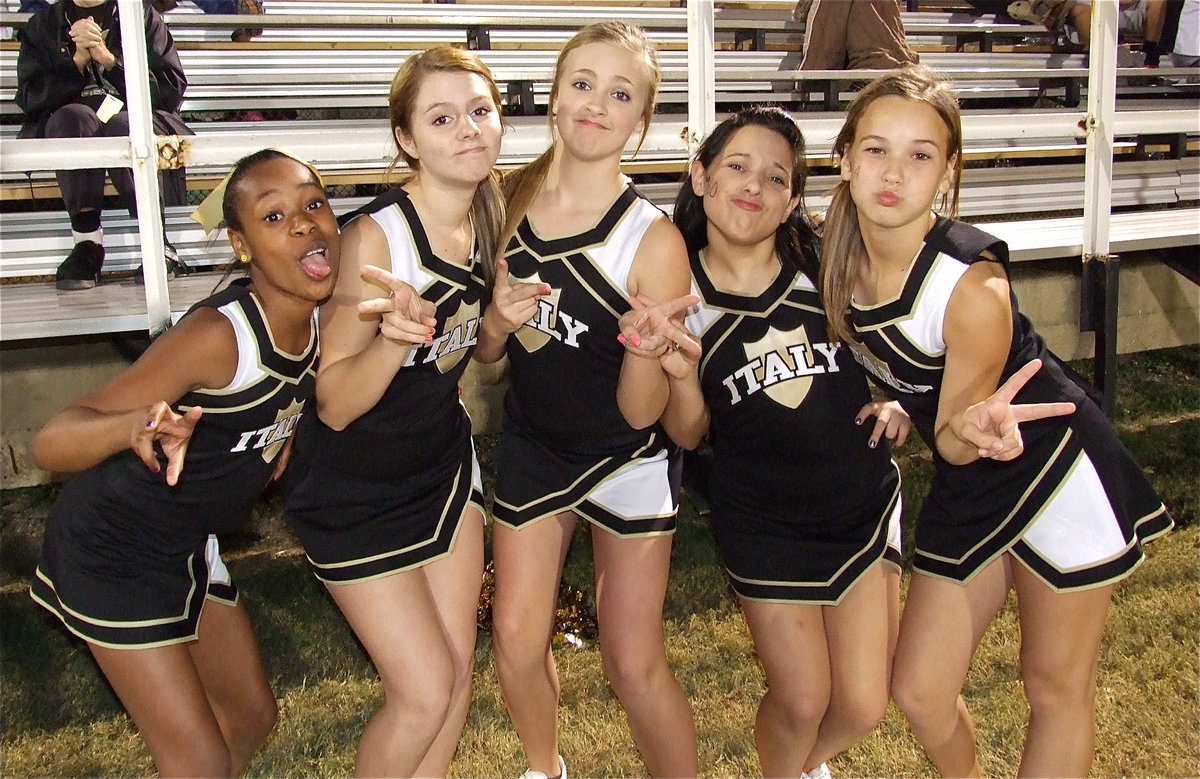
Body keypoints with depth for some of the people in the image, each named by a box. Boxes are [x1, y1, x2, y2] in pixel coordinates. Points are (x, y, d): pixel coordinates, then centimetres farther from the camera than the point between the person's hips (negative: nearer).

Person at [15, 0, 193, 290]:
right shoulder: (41, 25, 17)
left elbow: (172, 89, 1)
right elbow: (30, 99, 4)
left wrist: (108, 58, -8)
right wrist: (78, 60, -8)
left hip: (134, 120, -1)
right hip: (65, 129, 1)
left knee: (122, 125, -35)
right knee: (73, 116, -34)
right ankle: (87, 242, -37)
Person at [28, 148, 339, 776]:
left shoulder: (320, 318, -9)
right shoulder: (218, 333, -31)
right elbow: (49, 443, -36)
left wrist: (285, 437, -2)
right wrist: (135, 426, -54)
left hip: (190, 548, 8)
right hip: (111, 552, -7)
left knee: (252, 717, 19)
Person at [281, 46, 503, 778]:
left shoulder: (489, 219, -5)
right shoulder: (376, 235, -25)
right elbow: (336, 403, -25)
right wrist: (393, 337, -42)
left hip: (444, 464, 7)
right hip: (357, 491, -6)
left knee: (459, 664, 12)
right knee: (425, 693, -3)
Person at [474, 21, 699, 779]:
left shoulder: (653, 240, -23)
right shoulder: (509, 199, -10)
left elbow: (641, 411, -19)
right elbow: (487, 354, 1)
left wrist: (656, 354, -39)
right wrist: (498, 323, -21)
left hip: (629, 461, -4)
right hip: (531, 446, 4)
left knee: (634, 664, 1)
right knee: (517, 642, 10)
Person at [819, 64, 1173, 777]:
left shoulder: (973, 283, -28)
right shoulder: (839, 259, -11)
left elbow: (954, 440, -19)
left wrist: (972, 427, -40)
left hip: (1060, 474, -6)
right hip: (968, 490, 6)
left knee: (1056, 689, 10)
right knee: (919, 693, 9)